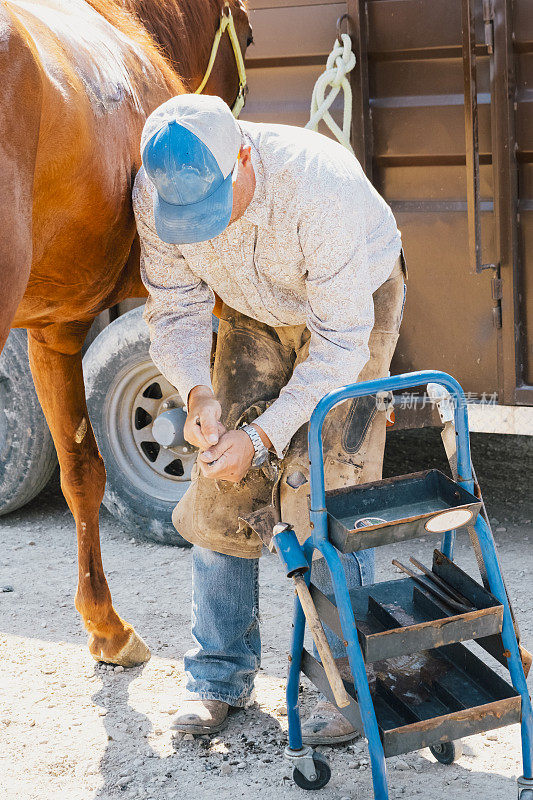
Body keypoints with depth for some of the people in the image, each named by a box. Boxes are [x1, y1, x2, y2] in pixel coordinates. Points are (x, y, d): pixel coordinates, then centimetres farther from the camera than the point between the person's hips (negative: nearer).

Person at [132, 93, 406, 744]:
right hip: (253, 310, 4)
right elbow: (174, 307, -13)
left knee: (323, 490, -15)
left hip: (357, 299, -4)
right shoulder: (157, 189, -26)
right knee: (221, 490, -2)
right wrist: (197, 392, -33)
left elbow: (339, 341, -33)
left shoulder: (323, 186, -40)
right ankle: (221, 674, 12)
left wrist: (263, 435, -37)